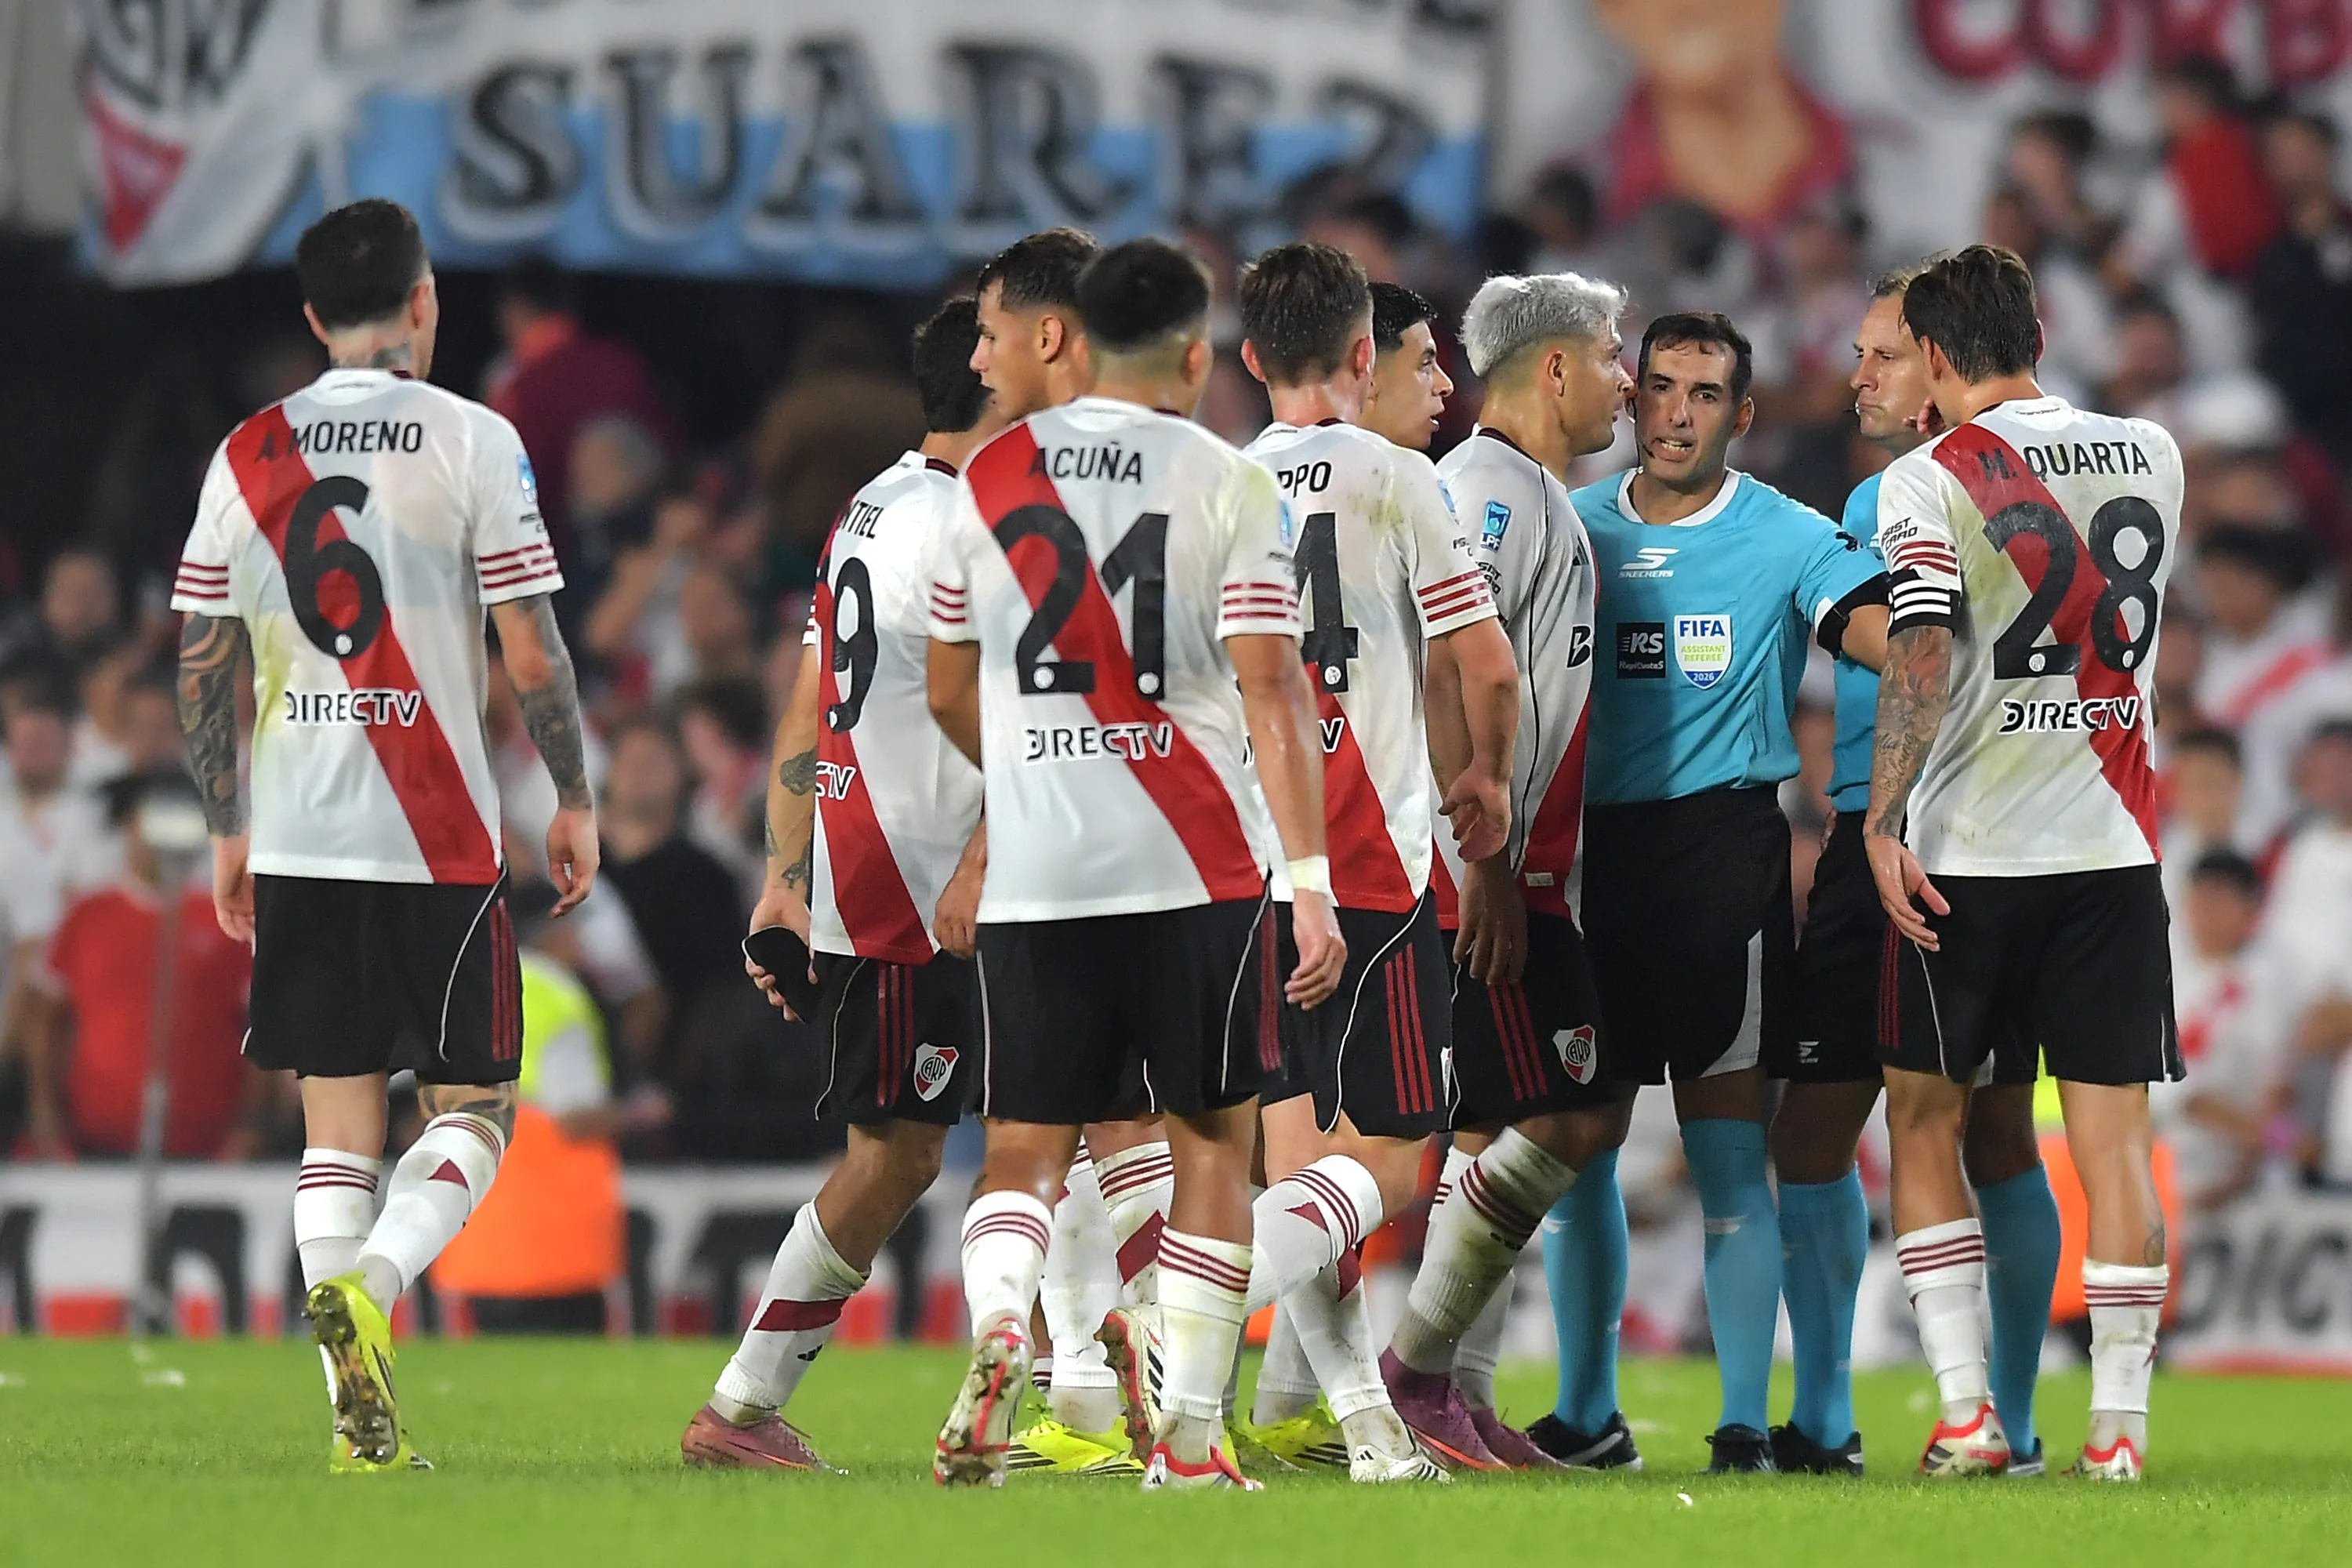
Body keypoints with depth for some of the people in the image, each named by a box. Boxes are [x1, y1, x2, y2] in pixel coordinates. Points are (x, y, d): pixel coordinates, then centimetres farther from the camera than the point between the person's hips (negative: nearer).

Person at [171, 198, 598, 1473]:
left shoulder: (247, 455, 7)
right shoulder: (471, 441, -5)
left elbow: (203, 665, 8)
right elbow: (533, 658, -6)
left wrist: (228, 831, 18)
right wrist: (574, 799, 7)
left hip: (294, 840, 4)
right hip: (433, 838, -4)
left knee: (336, 1119, 8)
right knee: (473, 1104, 7)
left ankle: (363, 1417, 2)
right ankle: (369, 1284, -20)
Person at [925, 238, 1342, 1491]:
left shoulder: (989, 474, 7)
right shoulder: (1225, 483, -3)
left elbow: (951, 695, 15)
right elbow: (1272, 694, -10)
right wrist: (1311, 881, -11)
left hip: (1032, 874, 2)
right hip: (1194, 870, -2)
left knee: (1024, 1148, 7)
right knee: (1212, 1143, 11)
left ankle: (997, 1332, -23)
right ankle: (1187, 1435, 7)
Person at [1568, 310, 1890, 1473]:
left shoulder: (1786, 539, 1)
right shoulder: (1572, 526, 11)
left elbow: (1889, 634, -11)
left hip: (1722, 843, -4)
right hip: (1588, 845, 4)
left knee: (1726, 1156, -6)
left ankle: (1745, 1420, -3)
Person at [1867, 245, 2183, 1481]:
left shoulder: (1928, 481, -8)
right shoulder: (2150, 455, 6)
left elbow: (1918, 659, -18)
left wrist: (1884, 824, -16)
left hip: (1967, 853, -3)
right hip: (2113, 845, 3)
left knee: (1925, 1115, 10)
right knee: (2111, 1128, 4)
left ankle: (1966, 1414, 2)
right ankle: (2120, 1422, 0)